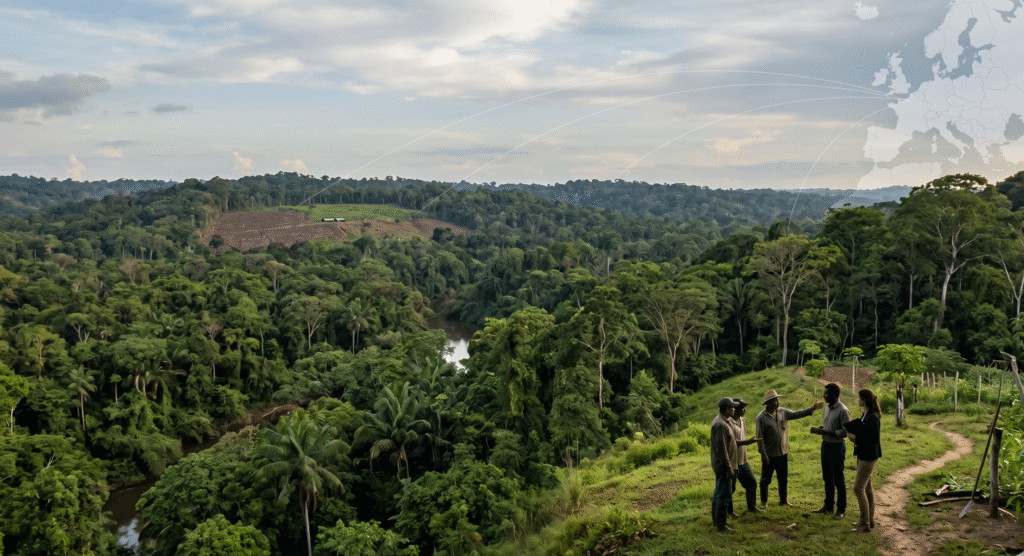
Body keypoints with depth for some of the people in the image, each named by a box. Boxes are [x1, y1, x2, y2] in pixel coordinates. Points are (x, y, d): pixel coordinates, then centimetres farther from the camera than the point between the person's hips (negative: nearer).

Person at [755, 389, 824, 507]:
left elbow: (797, 414, 7)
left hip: (783, 453, 6)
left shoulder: (783, 412, 3)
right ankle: (764, 501, 20)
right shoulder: (761, 417, -14)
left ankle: (783, 500, 31)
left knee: (783, 479, 16)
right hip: (769, 455, -6)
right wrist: (763, 453, -16)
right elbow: (759, 437, -14)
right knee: (765, 479, 6)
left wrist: (813, 408, -1)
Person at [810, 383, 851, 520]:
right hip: (825, 445, 8)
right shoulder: (827, 407, 8)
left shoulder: (843, 411, -18)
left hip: (836, 447, -8)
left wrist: (825, 432, -23)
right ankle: (828, 506, 29)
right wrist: (818, 429, -1)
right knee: (827, 478, 17)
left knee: (839, 480, 2)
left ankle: (841, 510, 12)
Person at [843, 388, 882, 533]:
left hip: (869, 457, -10)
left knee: (858, 488, -7)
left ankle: (865, 524, 0)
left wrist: (856, 438, -19)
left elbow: (875, 439, -24)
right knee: (867, 488, 15)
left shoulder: (872, 418, -20)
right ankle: (870, 520, 24)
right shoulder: (865, 415, 9)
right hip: (862, 455, 10)